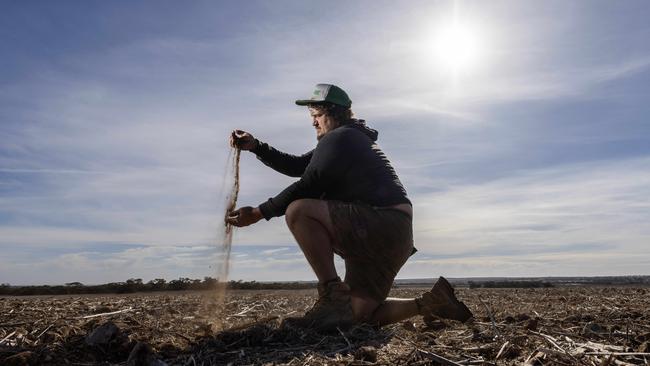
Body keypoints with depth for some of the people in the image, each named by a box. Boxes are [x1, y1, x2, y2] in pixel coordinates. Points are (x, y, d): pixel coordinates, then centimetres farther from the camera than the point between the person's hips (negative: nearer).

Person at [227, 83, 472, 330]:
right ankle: (432, 302, 16)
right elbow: (296, 166, 22)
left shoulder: (339, 138, -5)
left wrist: (258, 213, -8)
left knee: (298, 211, -23)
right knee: (356, 317, 12)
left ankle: (333, 297, -19)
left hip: (383, 224, -10)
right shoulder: (351, 139, 26)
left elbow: (307, 188, -13)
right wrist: (255, 146, 16)